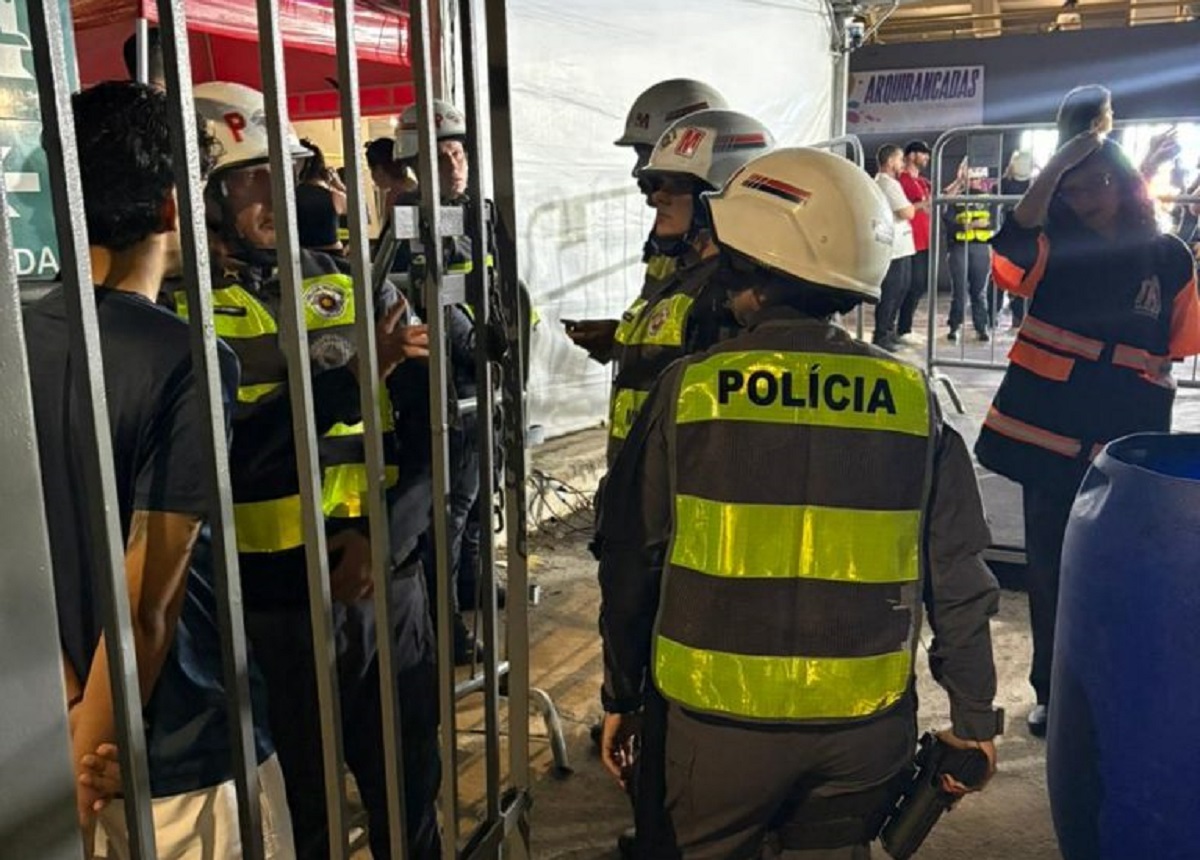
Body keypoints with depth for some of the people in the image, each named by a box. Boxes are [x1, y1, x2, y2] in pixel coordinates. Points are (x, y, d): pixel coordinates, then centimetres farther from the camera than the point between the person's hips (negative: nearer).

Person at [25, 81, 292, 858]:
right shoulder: (189, 361, -22)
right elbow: (148, 601, -21)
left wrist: (72, 711, -2)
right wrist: (89, 755, -9)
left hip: (74, 736, 6)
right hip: (186, 757, -6)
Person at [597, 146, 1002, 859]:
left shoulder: (689, 389, -11)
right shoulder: (913, 398, -6)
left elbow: (633, 566, -5)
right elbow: (959, 579, -1)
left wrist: (622, 699, 9)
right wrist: (974, 716, 12)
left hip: (719, 721, -2)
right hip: (866, 726, 2)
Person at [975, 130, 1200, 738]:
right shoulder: (1053, 250, 1)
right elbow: (1010, 243, -22)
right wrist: (1056, 165, -22)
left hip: (1124, 442, 0)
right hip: (1050, 435, 0)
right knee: (1049, 569, 9)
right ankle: (1052, 692, 25)